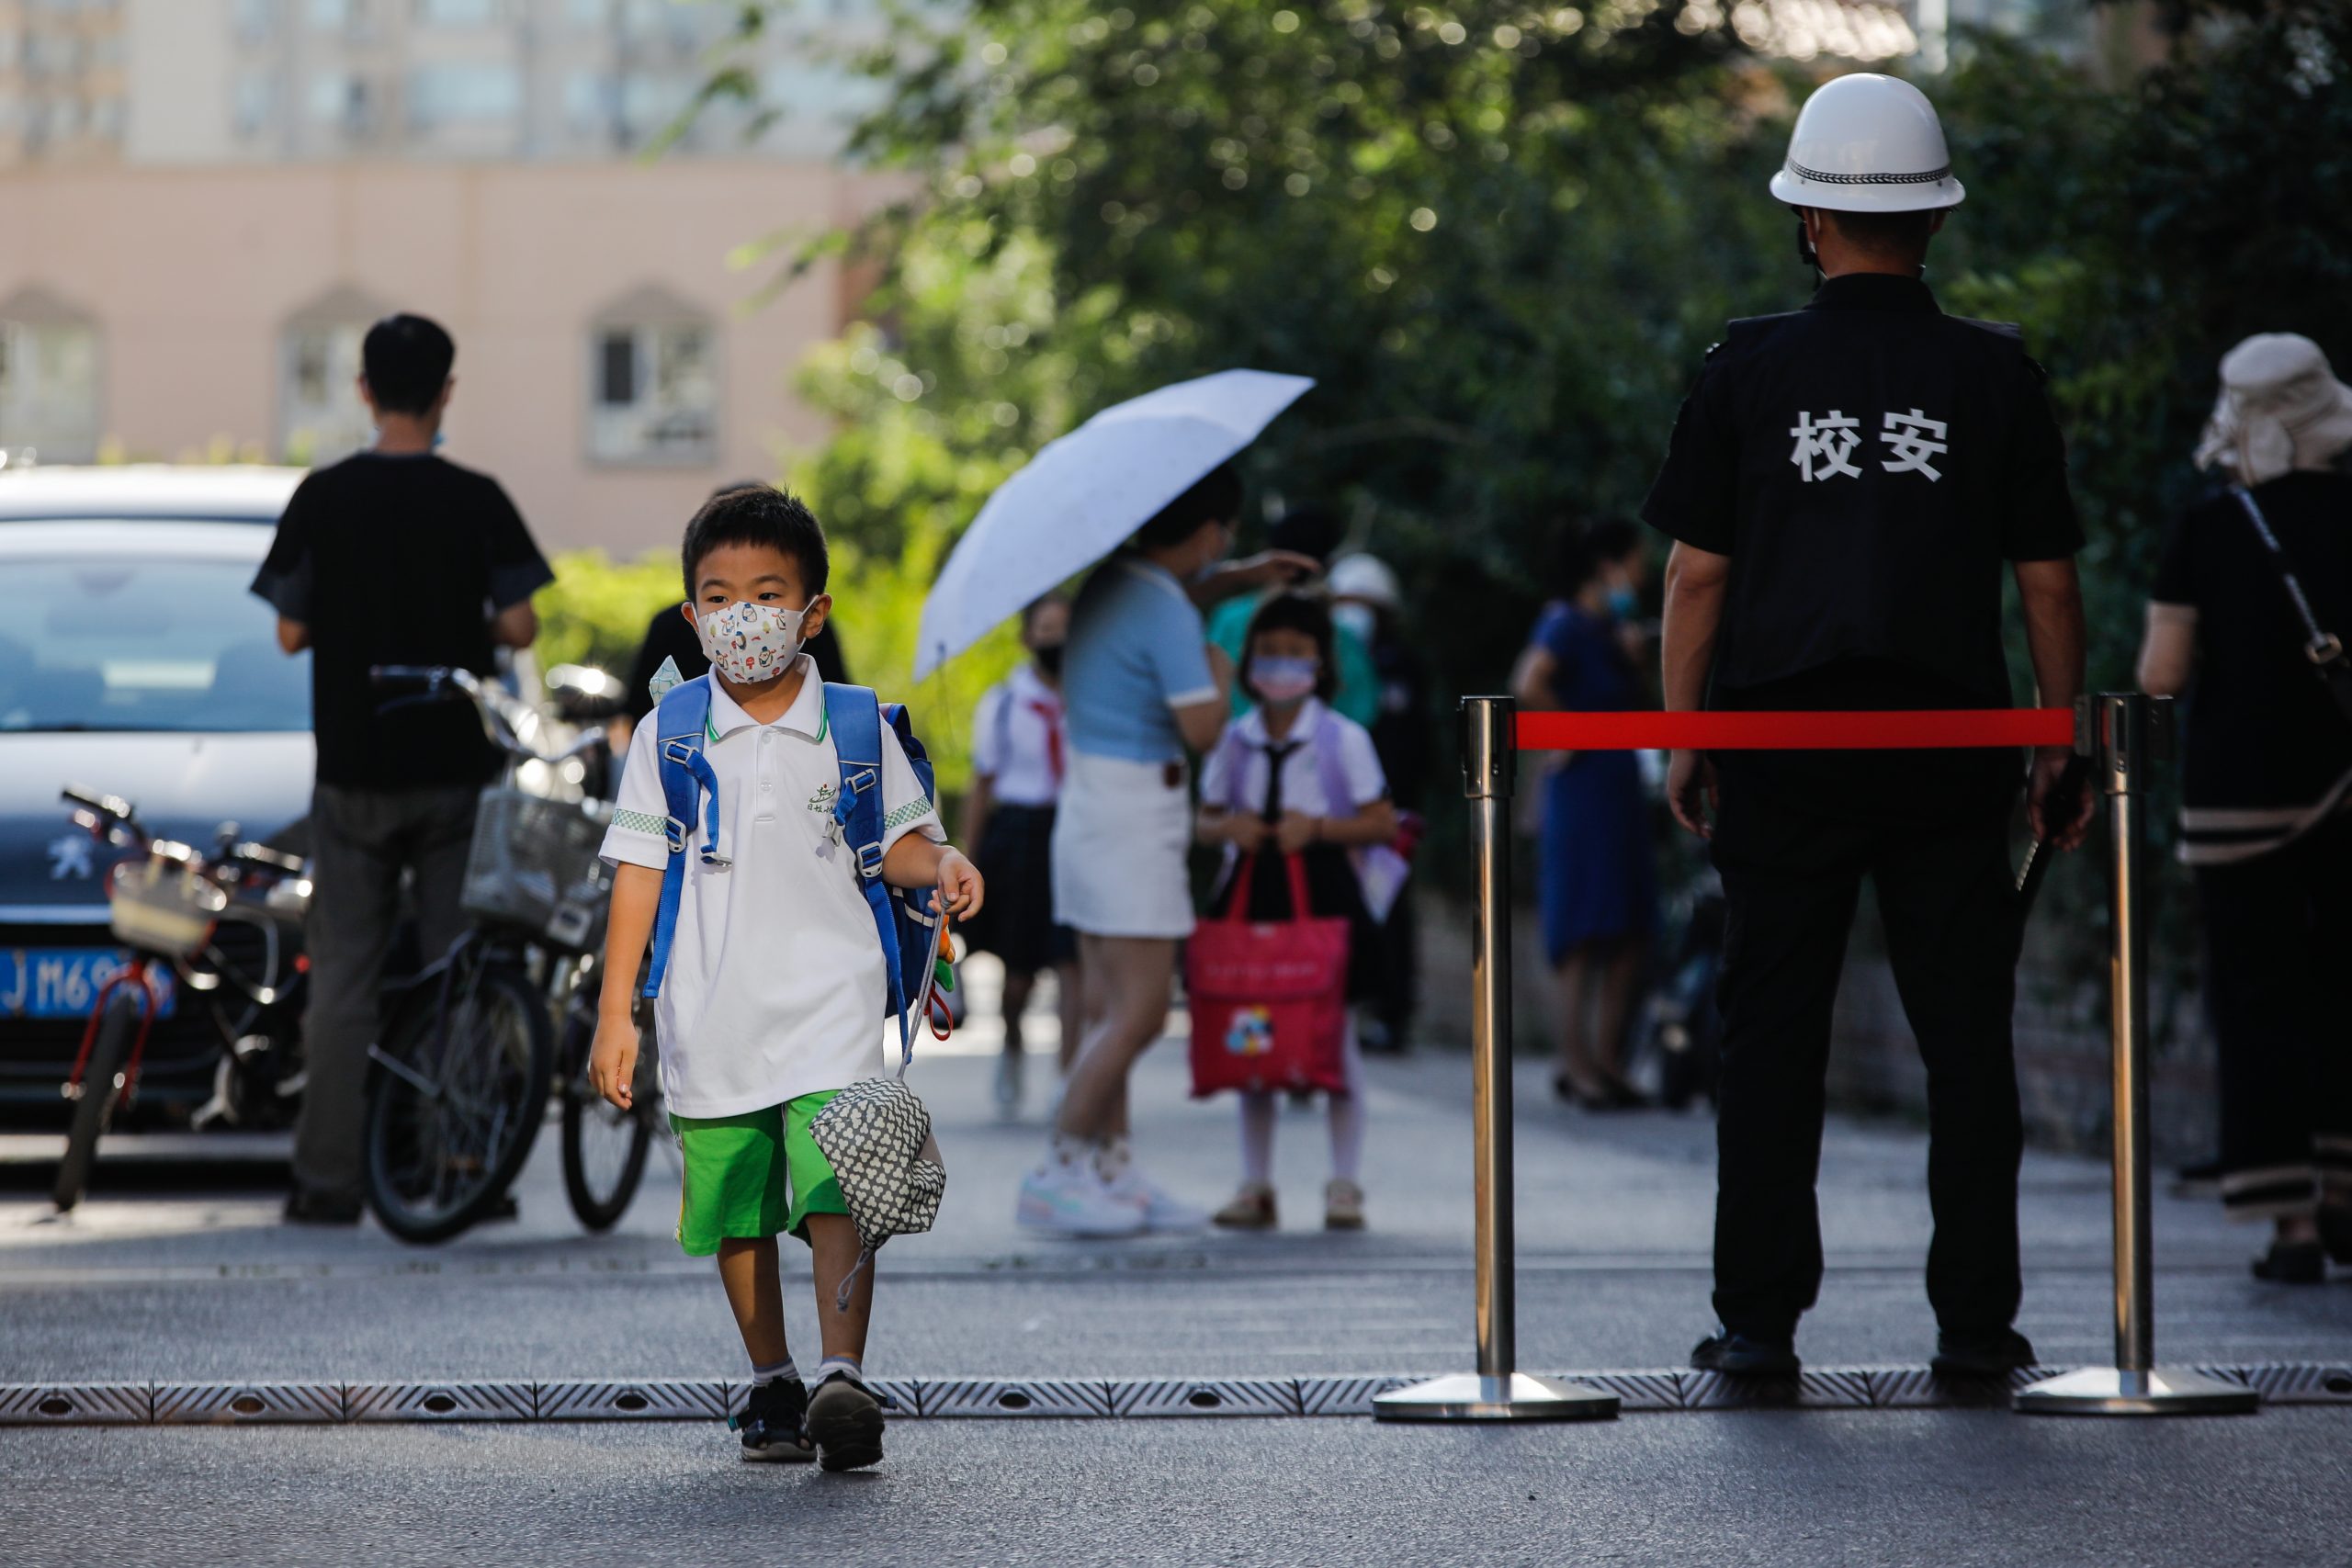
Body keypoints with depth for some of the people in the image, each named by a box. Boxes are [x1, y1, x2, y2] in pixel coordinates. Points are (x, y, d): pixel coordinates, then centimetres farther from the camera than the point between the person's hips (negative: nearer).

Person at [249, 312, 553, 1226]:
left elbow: (292, 632, -1)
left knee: (343, 975, 4)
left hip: (353, 767, 1)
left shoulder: (324, 500, -3)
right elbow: (519, 626, -7)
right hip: (456, 768, -1)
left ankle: (328, 1181, 0)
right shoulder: (476, 502, -5)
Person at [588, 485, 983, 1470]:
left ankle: (842, 1380, -21)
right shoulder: (669, 738, 4)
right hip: (711, 1016, 2)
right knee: (737, 1212, 9)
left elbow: (897, 841, 13)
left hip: (829, 1007, -1)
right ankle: (771, 1386, 23)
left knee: (837, 1196, -16)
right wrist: (615, 1013, 0)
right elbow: (638, 871, 4)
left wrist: (941, 863, -12)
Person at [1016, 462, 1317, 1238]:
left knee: (1107, 1008, 11)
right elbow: (1201, 727, -21)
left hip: (1090, 809, 10)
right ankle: (1056, 1174, -8)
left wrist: (1243, 577, 21)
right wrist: (1220, 671, -2)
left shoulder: (1108, 584, 11)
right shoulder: (1165, 615, -18)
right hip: (1132, 820, -10)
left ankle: (1113, 1170, 14)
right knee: (1138, 1013, -7)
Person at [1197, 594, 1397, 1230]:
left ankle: (1345, 1183, 5)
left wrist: (1317, 827, -14)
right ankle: (1255, 1183, 11)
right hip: (1250, 894, 3)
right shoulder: (1234, 740, 9)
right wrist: (1228, 828, -7)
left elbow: (1383, 824, -1)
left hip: (1323, 891, -3)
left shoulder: (1344, 739, -1)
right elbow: (1206, 820, 15)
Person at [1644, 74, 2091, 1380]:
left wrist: (1682, 740, 9)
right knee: (1967, 1035, 5)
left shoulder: (1747, 372, 0)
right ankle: (1975, 1321, 4)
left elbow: (1696, 573, 1)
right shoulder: (1995, 375, 1)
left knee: (1771, 1035, 5)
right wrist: (2059, 746, 10)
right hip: (1950, 747, 0)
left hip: (1779, 743, 0)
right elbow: (2048, 581, 2)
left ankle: (1758, 1320, 5)